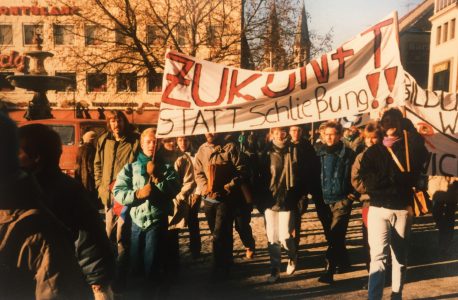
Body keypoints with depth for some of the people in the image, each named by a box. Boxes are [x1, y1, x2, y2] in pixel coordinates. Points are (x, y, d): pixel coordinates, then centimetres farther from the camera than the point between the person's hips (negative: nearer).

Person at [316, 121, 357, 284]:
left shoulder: (348, 154, -8)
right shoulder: (320, 153, 4)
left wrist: (353, 194, -10)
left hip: (342, 200, -5)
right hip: (325, 200, 5)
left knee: (334, 235, -10)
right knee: (335, 235, 17)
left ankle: (329, 270, -5)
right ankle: (343, 262, 36)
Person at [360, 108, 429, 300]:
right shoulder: (373, 152, 4)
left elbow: (412, 177, -7)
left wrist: (384, 180, -11)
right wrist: (398, 179, -7)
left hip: (403, 209, 1)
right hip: (379, 209, 0)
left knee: (400, 256, 7)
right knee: (378, 256, -2)